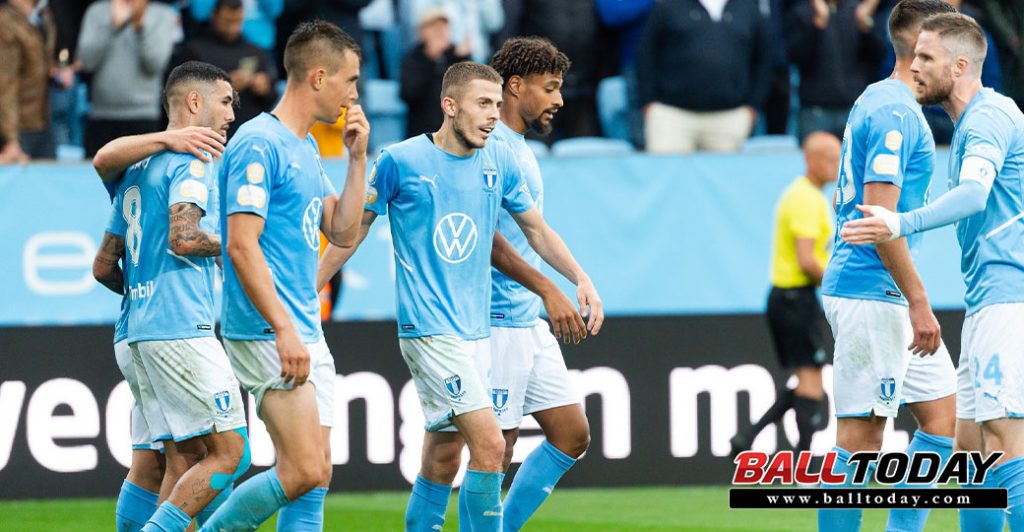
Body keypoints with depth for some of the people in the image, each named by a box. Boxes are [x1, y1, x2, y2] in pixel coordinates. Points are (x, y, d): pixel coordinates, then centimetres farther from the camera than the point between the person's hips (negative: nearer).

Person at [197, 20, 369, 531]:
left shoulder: (306, 147, 16)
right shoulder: (260, 144, -13)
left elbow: (343, 232, 19)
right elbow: (241, 244, -19)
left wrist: (358, 157, 9)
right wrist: (283, 329, -22)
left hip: (306, 333, 10)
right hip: (267, 334, -10)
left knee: (315, 478, 5)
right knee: (302, 473, -14)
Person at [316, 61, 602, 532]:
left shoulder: (500, 161, 7)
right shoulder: (401, 161, -8)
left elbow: (535, 229, 19)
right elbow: (354, 227, 3)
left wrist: (580, 278, 6)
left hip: (475, 329, 6)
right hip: (429, 329, -6)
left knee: (443, 458, 10)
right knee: (489, 445, -17)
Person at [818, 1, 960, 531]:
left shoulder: (878, 102, 17)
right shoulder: (894, 113, -15)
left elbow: (845, 200, 24)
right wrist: (918, 303, -22)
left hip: (885, 295, 10)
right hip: (873, 294, -10)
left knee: (942, 410, 10)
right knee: (861, 434, -7)